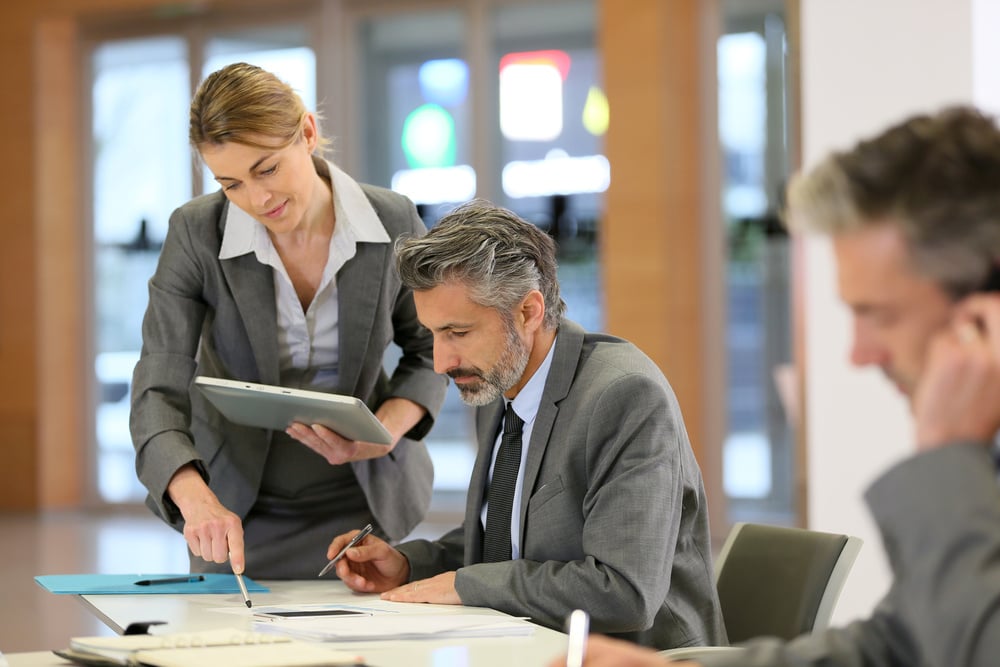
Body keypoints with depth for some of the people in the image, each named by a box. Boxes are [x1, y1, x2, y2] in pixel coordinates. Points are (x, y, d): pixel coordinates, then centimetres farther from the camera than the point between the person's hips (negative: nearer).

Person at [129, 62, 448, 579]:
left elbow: (429, 351, 5)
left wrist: (386, 431, -16)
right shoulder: (195, 234, -15)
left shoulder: (393, 224, -11)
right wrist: (196, 500, -38)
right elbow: (158, 392, -20)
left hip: (361, 502, 1)